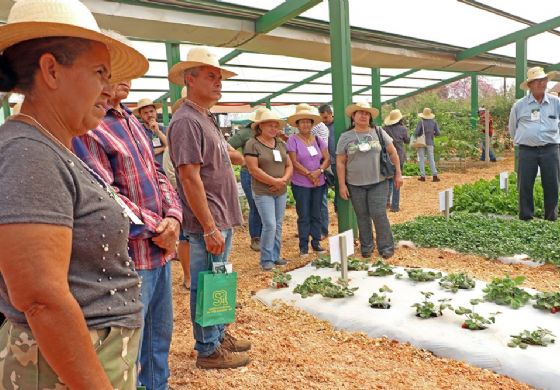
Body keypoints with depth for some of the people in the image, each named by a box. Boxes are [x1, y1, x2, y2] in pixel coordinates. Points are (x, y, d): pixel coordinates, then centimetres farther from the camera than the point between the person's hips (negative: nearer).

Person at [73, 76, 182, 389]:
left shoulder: (131, 121, 13)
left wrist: (173, 216, -3)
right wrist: (155, 228, -14)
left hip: (161, 248, 9)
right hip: (129, 255, -8)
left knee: (161, 331, 22)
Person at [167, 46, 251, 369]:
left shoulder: (208, 119, 14)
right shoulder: (187, 121, -17)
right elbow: (190, 178, -23)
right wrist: (210, 228, -23)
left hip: (222, 219, 10)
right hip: (209, 223, -10)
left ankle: (219, 335, 36)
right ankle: (209, 351, 19)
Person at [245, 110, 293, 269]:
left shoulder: (281, 144, 12)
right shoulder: (252, 144, -8)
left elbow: (289, 165, 11)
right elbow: (254, 169, -15)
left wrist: (284, 180, -9)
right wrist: (274, 181, -15)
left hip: (281, 192, 6)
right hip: (263, 192, -6)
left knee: (278, 225, 10)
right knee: (270, 225, -10)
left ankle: (275, 256, 22)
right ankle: (266, 260, 4)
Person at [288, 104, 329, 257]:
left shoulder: (318, 139, 7)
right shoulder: (293, 140, -6)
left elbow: (327, 159, 4)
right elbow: (294, 162, -12)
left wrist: (319, 171, -13)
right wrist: (309, 174, -14)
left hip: (319, 183, 4)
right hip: (301, 185, -4)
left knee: (316, 215, 11)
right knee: (304, 216, 3)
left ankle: (316, 243, 22)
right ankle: (303, 246, 12)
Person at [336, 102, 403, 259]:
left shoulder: (378, 132, 3)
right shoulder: (345, 137, 1)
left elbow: (393, 152, 8)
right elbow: (340, 162, 1)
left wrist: (398, 174, 5)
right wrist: (342, 185, -4)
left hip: (378, 182, 0)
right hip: (355, 184, 1)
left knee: (379, 214, -5)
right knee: (362, 216, 8)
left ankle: (386, 246, 10)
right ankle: (366, 246, 23)